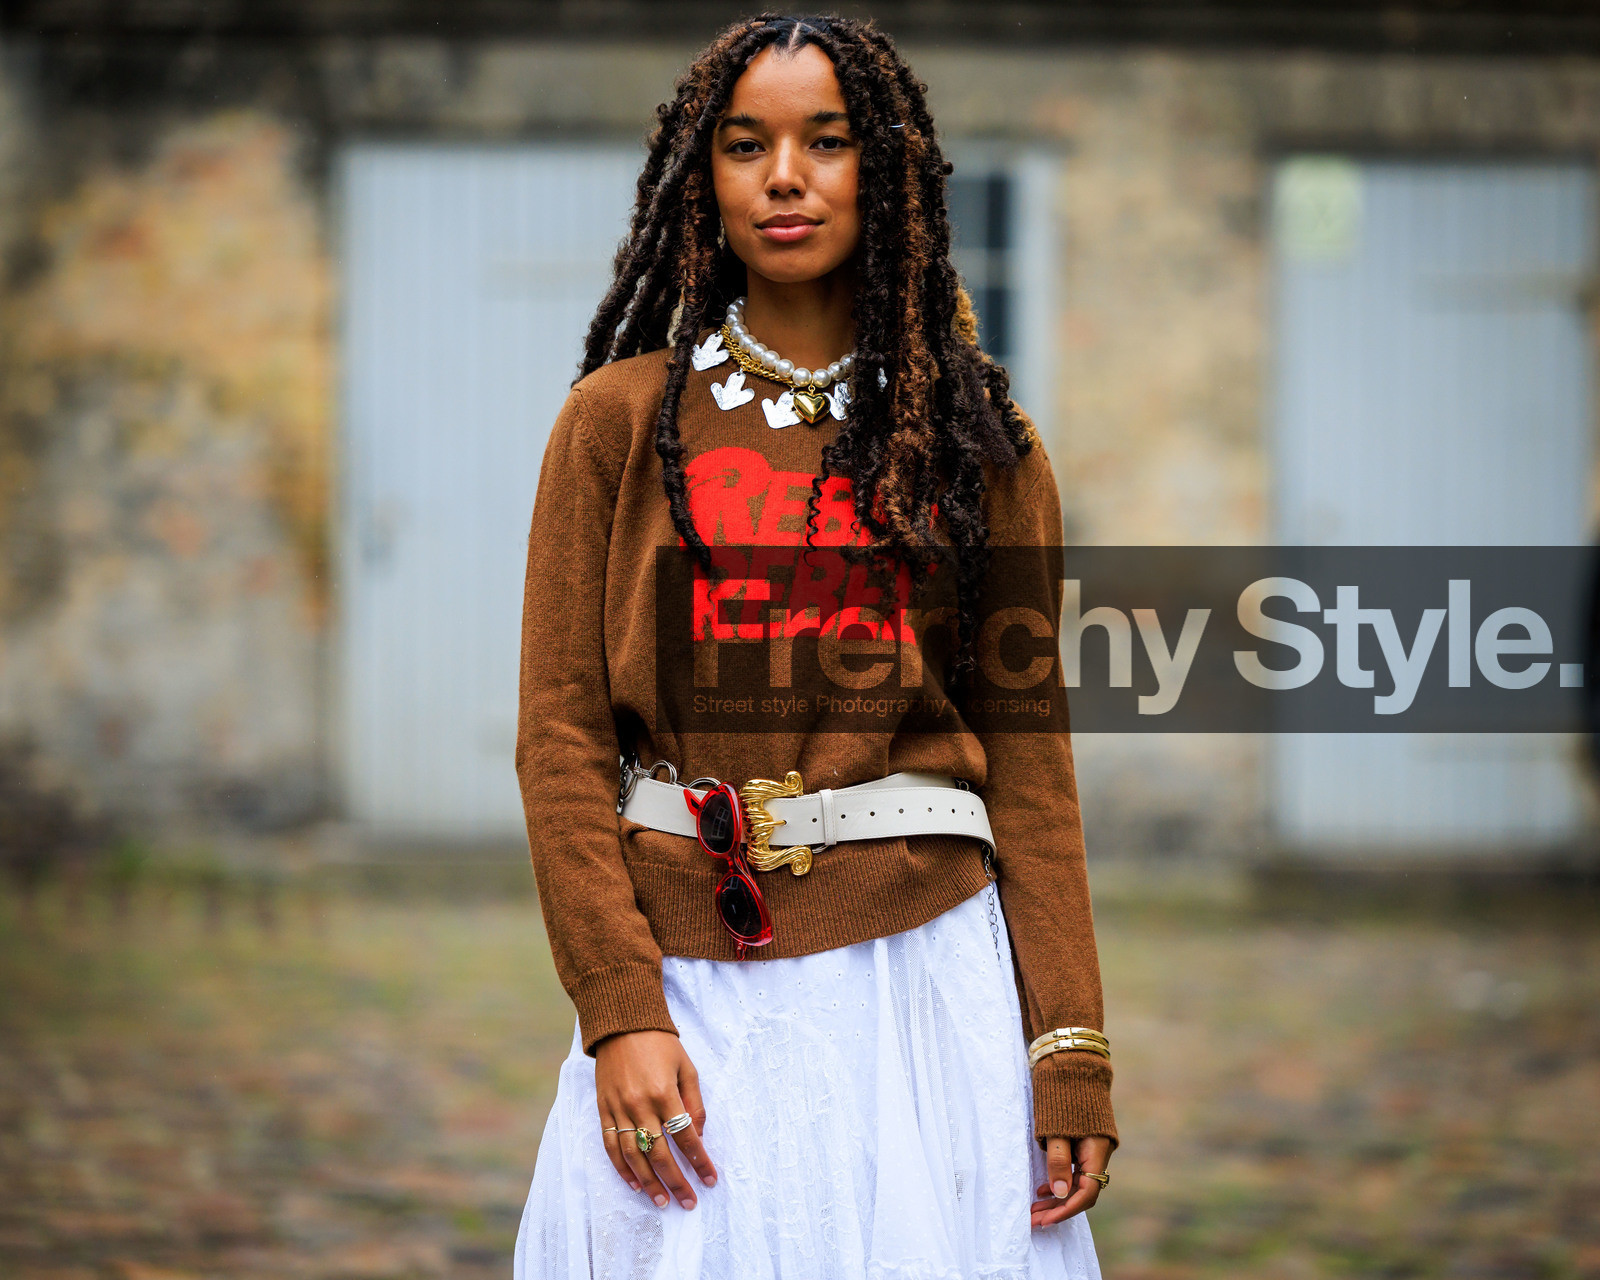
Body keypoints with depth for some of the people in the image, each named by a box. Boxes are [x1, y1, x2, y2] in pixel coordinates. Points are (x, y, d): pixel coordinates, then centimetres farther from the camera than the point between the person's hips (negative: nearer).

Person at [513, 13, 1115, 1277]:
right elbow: (560, 737, -1)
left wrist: (1071, 1053, -4)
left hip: (919, 974, 0)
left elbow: (1029, 761, 3)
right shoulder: (622, 422, 3)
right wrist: (620, 1010, -10)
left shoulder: (978, 444, 4)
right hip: (683, 987, 0)